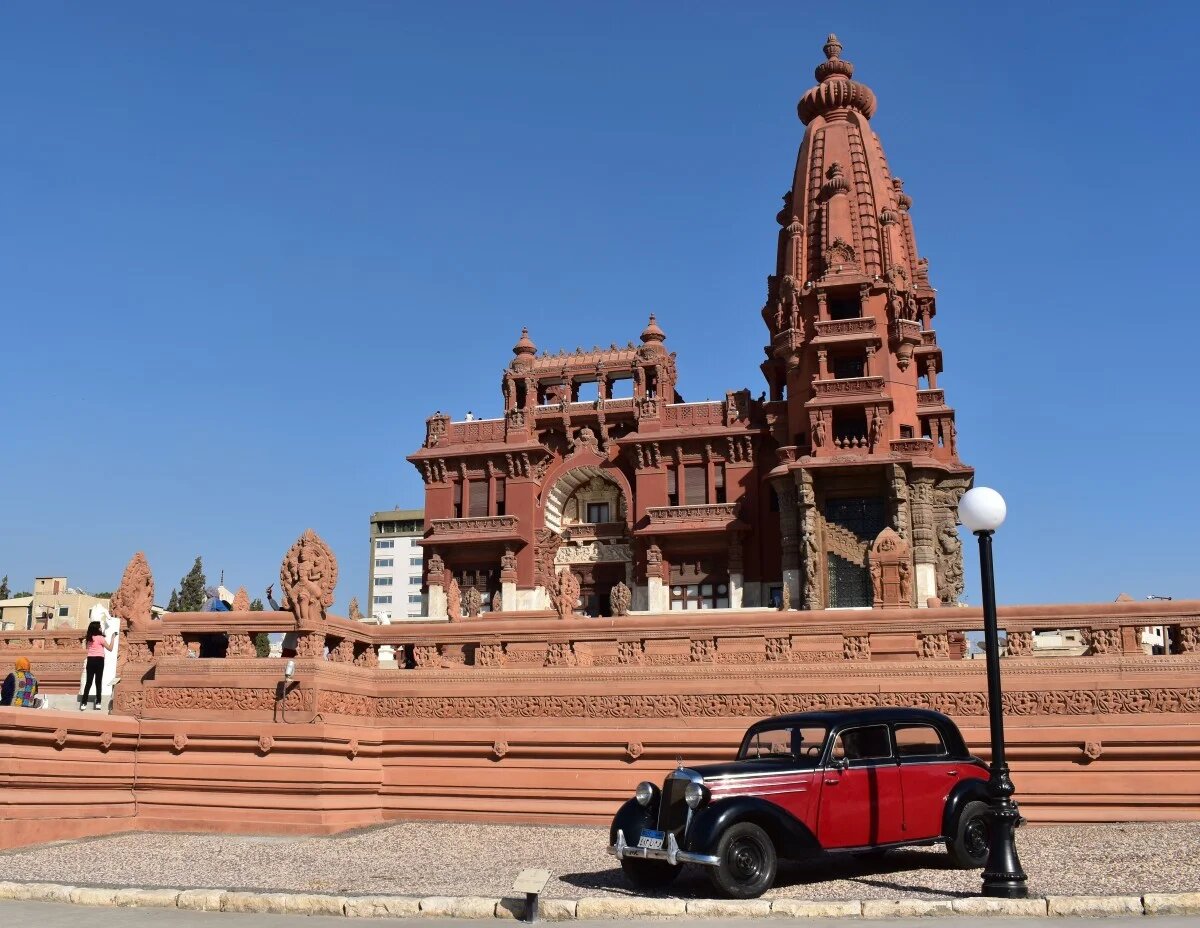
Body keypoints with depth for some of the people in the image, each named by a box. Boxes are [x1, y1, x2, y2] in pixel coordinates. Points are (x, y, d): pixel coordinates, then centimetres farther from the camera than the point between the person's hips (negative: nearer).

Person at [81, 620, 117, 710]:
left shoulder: (89, 638, 8)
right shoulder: (100, 638, -8)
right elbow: (110, 648, -5)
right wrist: (113, 638, 2)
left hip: (90, 660, 4)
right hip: (99, 660, -4)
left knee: (88, 682, 6)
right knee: (98, 682, 2)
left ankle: (83, 703, 2)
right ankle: (98, 703, 0)